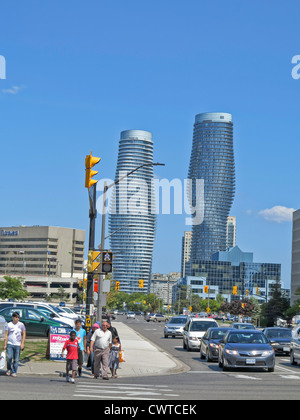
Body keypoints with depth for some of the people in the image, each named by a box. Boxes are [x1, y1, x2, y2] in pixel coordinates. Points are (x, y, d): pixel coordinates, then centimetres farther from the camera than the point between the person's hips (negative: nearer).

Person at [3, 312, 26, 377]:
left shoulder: (21, 325, 5)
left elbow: (24, 334, 7)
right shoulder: (9, 324, 7)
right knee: (9, 357, -13)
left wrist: (22, 344, -2)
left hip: (18, 345, 0)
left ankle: (14, 372, 10)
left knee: (16, 359, -1)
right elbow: (6, 335, 8)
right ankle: (9, 369, 9)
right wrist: (5, 344, 2)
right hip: (10, 344, 0)